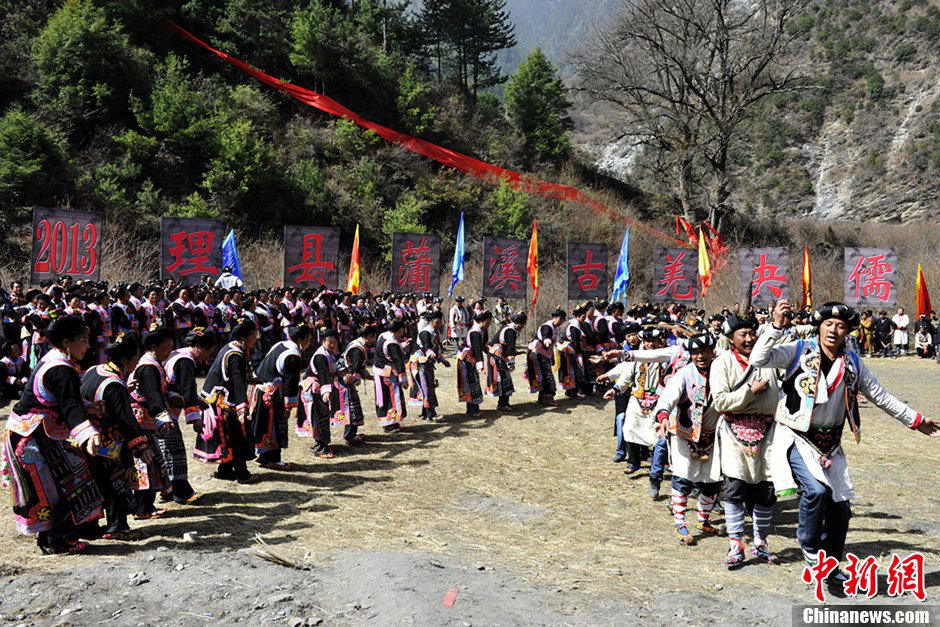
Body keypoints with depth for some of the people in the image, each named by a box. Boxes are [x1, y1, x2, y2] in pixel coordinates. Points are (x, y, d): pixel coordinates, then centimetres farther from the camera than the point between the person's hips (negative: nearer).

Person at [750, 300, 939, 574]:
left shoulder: (853, 363, 6)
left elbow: (881, 397, 17)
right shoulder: (799, 351, -7)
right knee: (816, 490, -26)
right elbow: (758, 359, -19)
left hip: (830, 444, 5)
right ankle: (810, 547, 0)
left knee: (840, 507, 7)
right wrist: (776, 326, -27)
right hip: (796, 438, -5)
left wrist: (915, 420, 20)